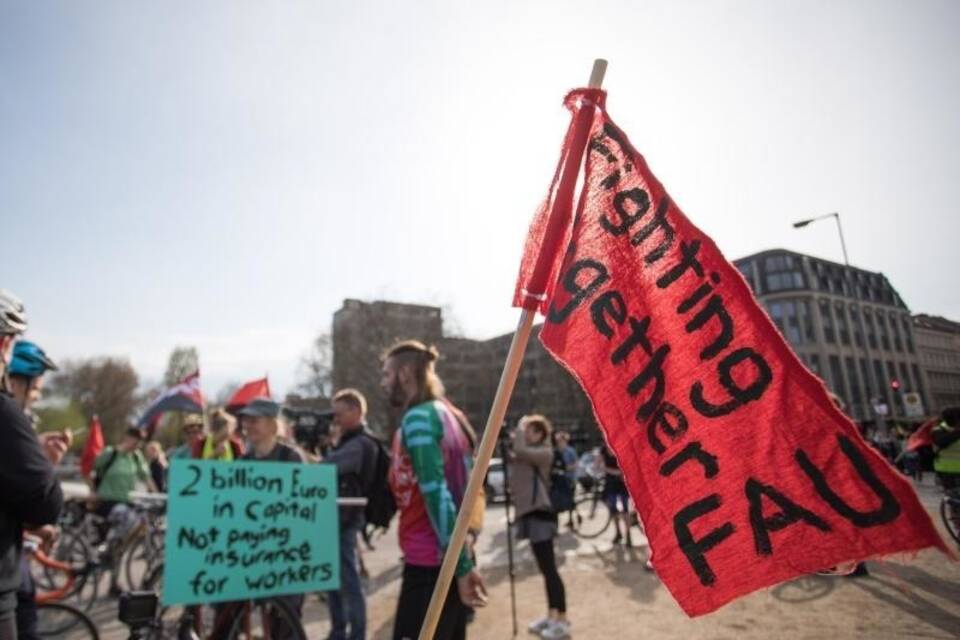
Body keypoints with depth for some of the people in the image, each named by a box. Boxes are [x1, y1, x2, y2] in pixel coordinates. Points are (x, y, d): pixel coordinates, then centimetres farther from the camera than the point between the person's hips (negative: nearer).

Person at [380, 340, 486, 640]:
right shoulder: (445, 413, 12)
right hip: (448, 560, 9)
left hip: (430, 563, -9)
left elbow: (435, 492, -20)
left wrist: (461, 565, -20)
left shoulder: (417, 418, -15)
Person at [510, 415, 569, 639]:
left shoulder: (544, 452, -11)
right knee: (545, 569, 15)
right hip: (530, 513, 9)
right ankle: (551, 615, 25)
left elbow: (519, 450, -26)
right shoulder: (529, 452, 16)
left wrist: (521, 427, -12)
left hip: (540, 514, -9)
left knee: (550, 569, -4)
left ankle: (562, 621, 5)